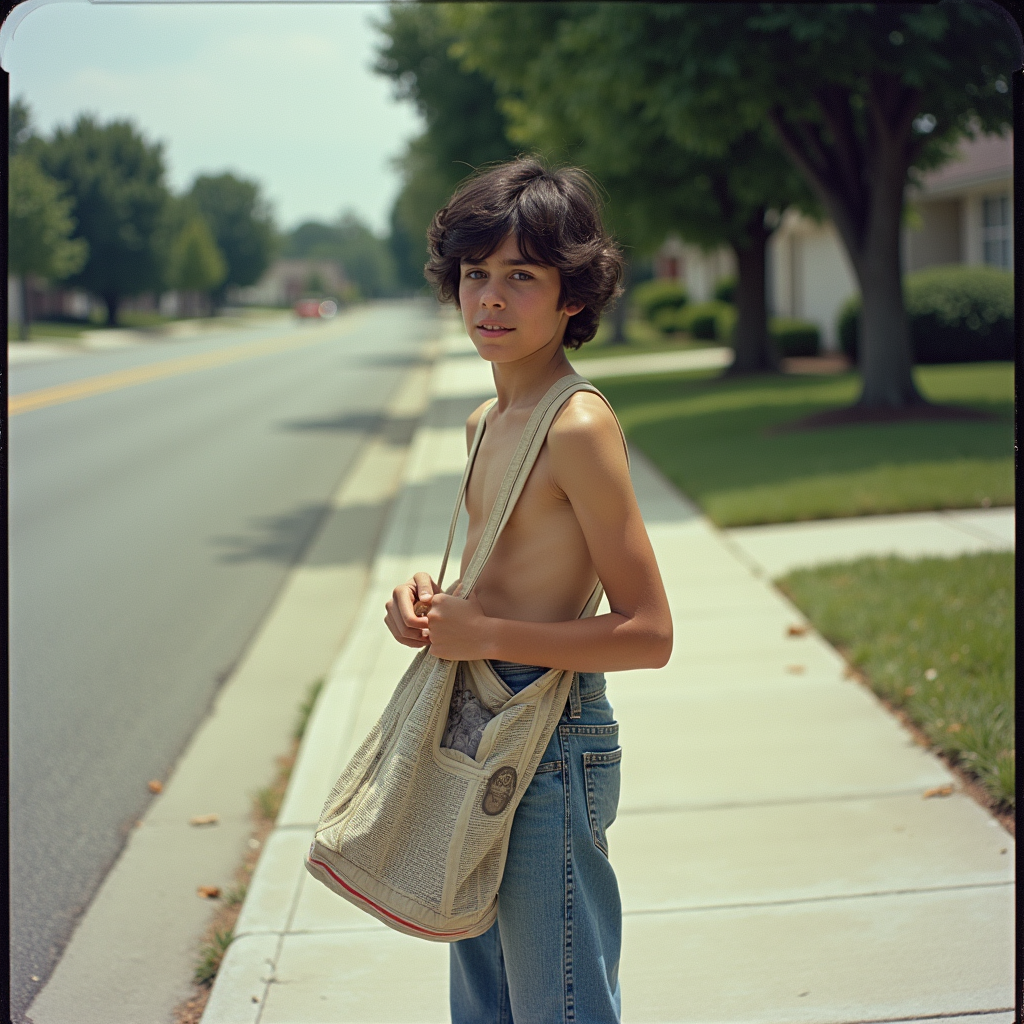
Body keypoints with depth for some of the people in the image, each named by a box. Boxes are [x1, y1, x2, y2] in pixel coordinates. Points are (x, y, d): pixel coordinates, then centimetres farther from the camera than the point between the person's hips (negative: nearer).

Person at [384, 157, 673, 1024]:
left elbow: (648, 635, -19)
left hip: (553, 751, -9)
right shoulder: (487, 424, 9)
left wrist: (484, 636, -19)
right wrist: (432, 603, 1)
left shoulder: (578, 428, -17)